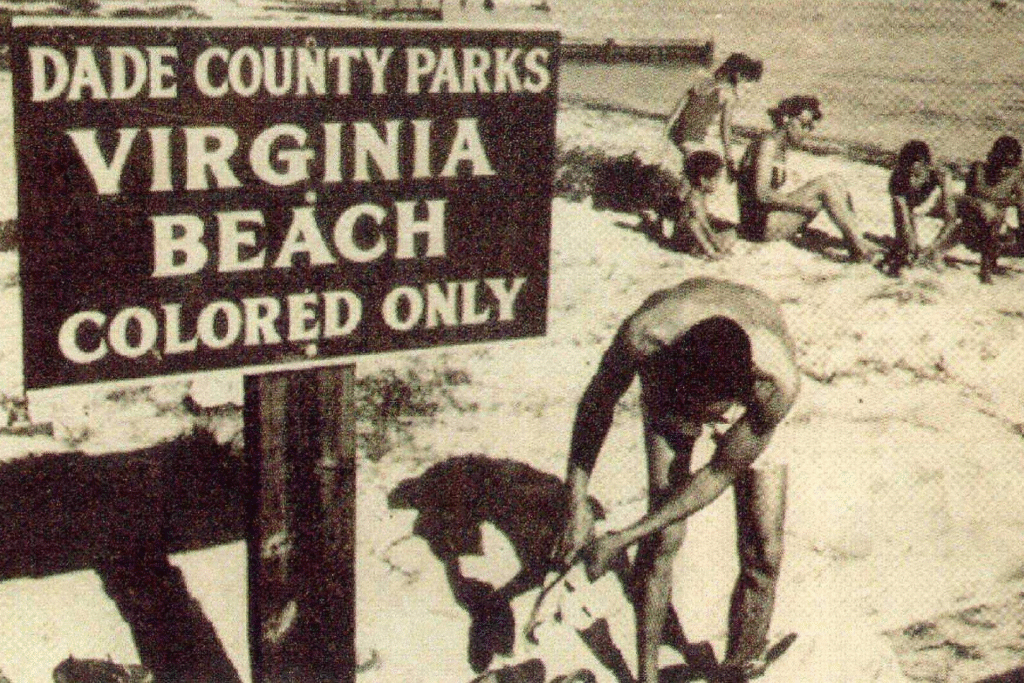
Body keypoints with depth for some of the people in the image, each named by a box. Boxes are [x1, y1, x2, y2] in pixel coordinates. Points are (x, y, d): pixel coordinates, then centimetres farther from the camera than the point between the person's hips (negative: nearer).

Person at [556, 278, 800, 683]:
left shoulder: (778, 383, -43)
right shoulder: (642, 339, -43)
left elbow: (720, 474, -28)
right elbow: (597, 404, -19)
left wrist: (623, 538, -25)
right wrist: (577, 505, -22)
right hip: (667, 378, 1)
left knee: (763, 552, -6)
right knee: (662, 540, -8)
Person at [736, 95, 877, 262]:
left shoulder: (782, 147, 14)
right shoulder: (767, 144, -14)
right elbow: (762, 194, -24)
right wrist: (801, 204, -20)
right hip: (762, 224, -9)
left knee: (835, 182, 0)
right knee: (825, 184, -18)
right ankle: (859, 249, -16)